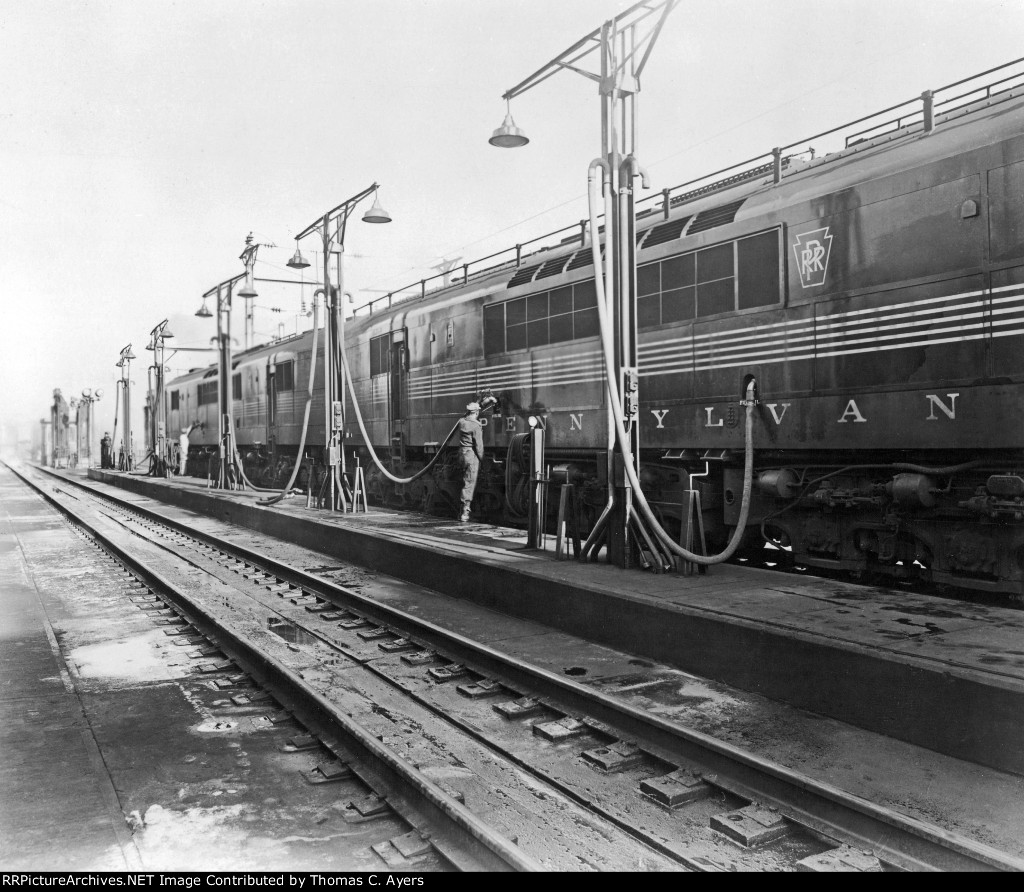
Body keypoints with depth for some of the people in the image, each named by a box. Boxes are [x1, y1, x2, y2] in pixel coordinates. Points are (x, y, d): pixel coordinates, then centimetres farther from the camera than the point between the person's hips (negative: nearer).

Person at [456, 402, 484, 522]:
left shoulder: (461, 421, 4)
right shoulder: (476, 426, -15)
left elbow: (457, 434, 22)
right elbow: (478, 445, -13)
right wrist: (481, 459, -3)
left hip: (462, 453, 7)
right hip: (472, 455, -7)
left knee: (465, 481, 18)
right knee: (469, 484, -4)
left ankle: (464, 508, 25)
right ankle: (465, 512, -5)